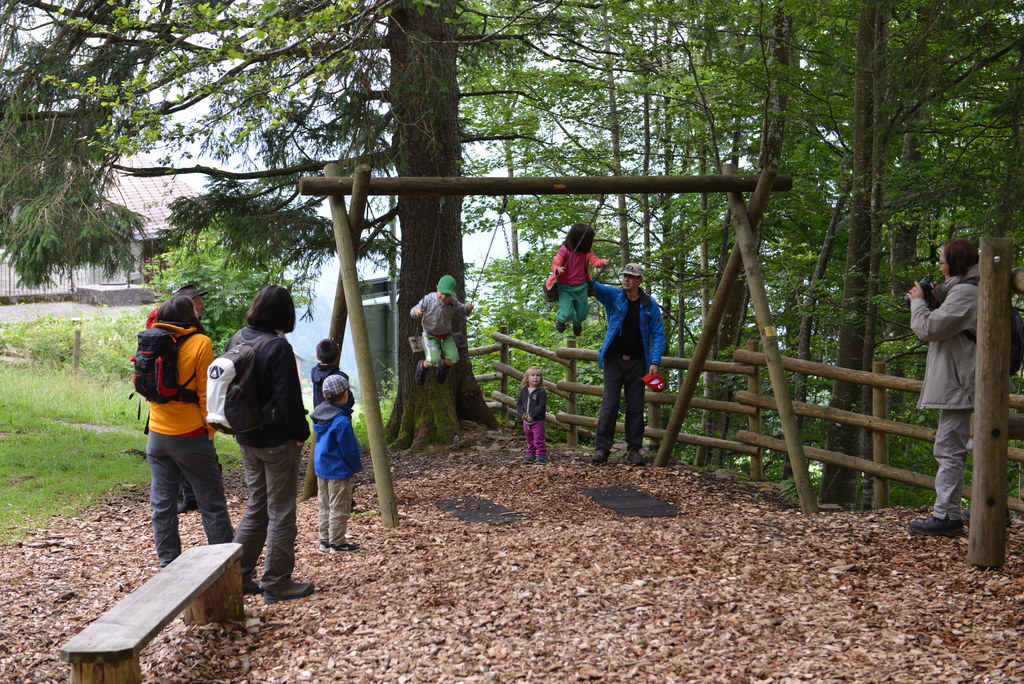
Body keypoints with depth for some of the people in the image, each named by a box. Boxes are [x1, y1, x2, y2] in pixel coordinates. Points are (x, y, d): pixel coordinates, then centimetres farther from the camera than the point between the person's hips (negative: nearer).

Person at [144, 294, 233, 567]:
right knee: (212, 503, 4)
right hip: (190, 437, -4)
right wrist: (210, 428, -2)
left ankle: (168, 565, 16)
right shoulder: (199, 343, -10)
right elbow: (206, 392, -10)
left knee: (162, 503, 12)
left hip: (157, 435, 5)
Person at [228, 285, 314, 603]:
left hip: (247, 440, 7)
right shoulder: (278, 347, -20)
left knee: (256, 508, 20)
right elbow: (289, 399, -20)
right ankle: (276, 583, 12)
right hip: (278, 441, -7)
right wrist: (301, 432, -6)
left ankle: (238, 575, 23)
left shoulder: (235, 340, 3)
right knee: (281, 512, 5)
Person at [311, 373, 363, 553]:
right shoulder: (341, 421, -23)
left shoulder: (318, 416, 3)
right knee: (339, 508, 2)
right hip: (339, 471, -8)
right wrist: (357, 467, -1)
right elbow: (349, 449, -17)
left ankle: (325, 540, 24)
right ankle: (337, 543, 8)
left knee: (325, 507, 16)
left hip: (321, 469, 8)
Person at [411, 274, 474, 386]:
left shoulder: (453, 302, -10)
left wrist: (468, 308, -14)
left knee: (453, 359, -16)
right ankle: (422, 366, 11)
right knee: (434, 360, -25)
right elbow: (413, 311, -10)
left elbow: (462, 309, 9)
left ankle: (444, 366, 21)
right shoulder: (429, 299, -18)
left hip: (446, 336, 3)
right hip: (430, 336, -3)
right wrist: (416, 312, -35)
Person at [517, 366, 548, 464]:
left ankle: (542, 456, 4)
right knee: (529, 440, 16)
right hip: (526, 421, 5)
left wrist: (532, 415, -20)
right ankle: (531, 455, 28)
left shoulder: (541, 392, -9)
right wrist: (522, 414, -9)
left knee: (539, 440, -5)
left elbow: (542, 406, -15)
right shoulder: (523, 391, 6)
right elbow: (518, 403, 8)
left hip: (537, 421, -5)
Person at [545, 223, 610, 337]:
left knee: (582, 313, 12)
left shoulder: (586, 251, -4)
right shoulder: (564, 250, -16)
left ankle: (577, 323, 50)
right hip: (565, 287, -4)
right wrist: (558, 269, -40)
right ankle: (559, 319, 27)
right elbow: (555, 264, -16)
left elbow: (594, 260, -16)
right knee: (567, 314, -12)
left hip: (581, 286, 4)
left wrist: (603, 262, -39)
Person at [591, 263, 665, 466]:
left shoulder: (649, 305, 2)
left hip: (637, 362, 1)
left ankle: (634, 449, 11)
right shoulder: (613, 296, 1)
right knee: (609, 405, -6)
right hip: (614, 360, -1)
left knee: (635, 407, 4)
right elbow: (593, 287, -13)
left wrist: (655, 361, -8)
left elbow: (658, 334, 2)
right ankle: (601, 448, -3)